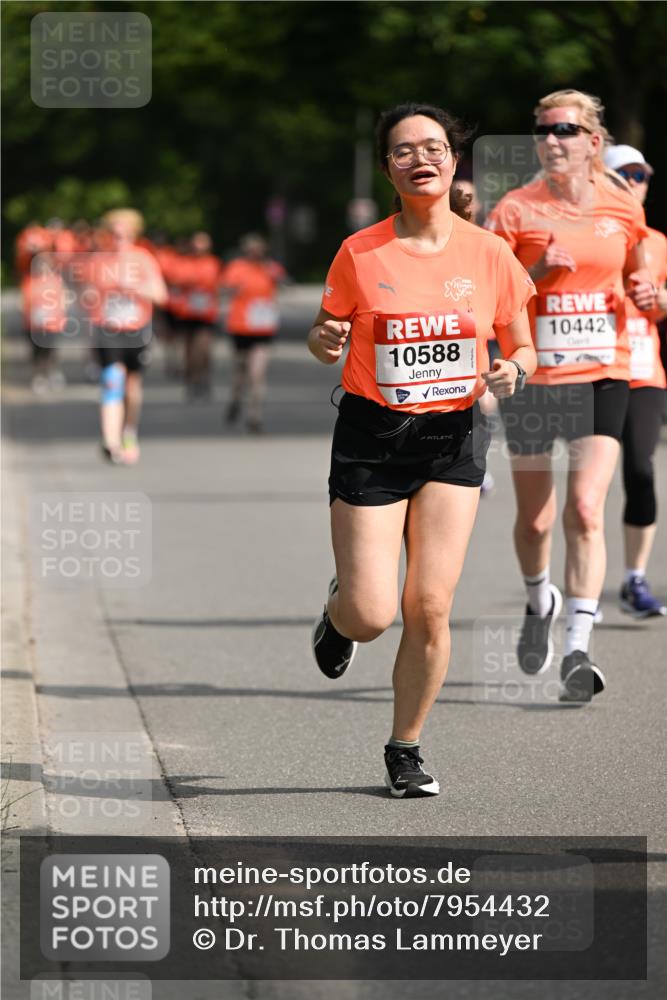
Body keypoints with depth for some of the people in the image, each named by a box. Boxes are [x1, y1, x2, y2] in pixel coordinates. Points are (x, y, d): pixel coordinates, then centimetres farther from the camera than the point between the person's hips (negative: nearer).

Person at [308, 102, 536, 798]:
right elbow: (325, 335, 8)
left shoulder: (489, 254, 0)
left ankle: (406, 750, 14)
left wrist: (511, 370, -12)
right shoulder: (360, 253, -4)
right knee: (372, 615, -8)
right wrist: (325, 340, -16)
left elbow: (520, 347, 10)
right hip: (372, 435, -1)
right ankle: (339, 613, 31)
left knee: (430, 606, -6)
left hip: (454, 435, 1)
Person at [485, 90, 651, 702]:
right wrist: (536, 272, -19)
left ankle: (578, 652, -15)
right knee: (535, 518, 9)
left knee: (586, 509, -15)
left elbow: (636, 274, 19)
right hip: (532, 378, 0)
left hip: (602, 376, 0)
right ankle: (540, 602, 41)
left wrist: (644, 293, -4)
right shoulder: (516, 210, -3)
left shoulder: (622, 208, 3)